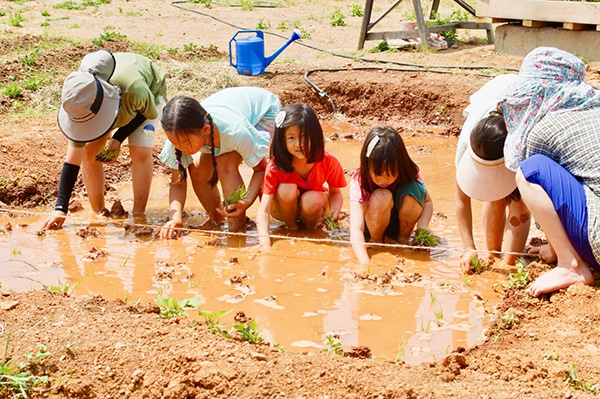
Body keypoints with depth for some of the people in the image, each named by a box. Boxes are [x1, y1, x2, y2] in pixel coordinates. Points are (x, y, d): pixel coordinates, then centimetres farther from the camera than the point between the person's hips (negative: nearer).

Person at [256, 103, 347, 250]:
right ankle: (291, 228, -6)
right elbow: (263, 210, -33)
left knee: (313, 200, -33)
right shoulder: (276, 166, -29)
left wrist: (335, 210, -31)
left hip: (313, 205, 1)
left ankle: (310, 229, 0)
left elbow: (335, 192, -6)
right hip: (284, 208, -1)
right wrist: (265, 244, -50)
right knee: (287, 189, -33)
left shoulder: (329, 162, -25)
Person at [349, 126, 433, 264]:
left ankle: (404, 239, -5)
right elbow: (356, 230, -38)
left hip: (400, 222, 2)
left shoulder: (409, 175, -24)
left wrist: (423, 227, -29)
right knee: (382, 197, -34)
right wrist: (365, 263, -53)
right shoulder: (359, 182, -30)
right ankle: (376, 242, -8)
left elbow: (427, 201, -7)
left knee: (411, 191, -29)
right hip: (373, 224, -2)